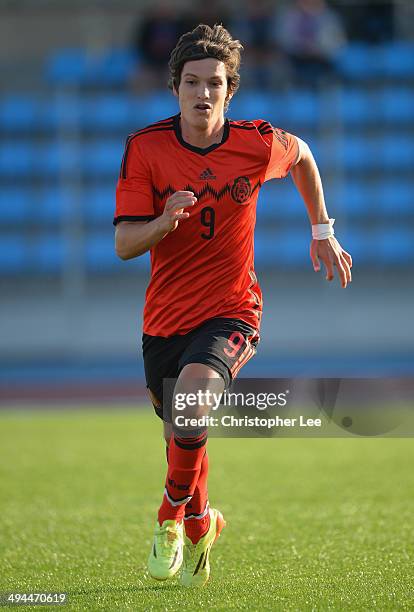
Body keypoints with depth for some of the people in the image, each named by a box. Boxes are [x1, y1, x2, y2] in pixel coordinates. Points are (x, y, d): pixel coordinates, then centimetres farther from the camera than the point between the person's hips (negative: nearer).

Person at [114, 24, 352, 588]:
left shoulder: (259, 144, -10)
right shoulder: (146, 148, -10)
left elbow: (302, 157, 15)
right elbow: (124, 245, -10)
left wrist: (323, 233, 15)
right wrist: (166, 220, -30)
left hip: (230, 313, -3)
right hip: (165, 318, 3)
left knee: (193, 400, -31)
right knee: (181, 438, 16)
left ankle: (173, 514, -6)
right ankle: (201, 525, 48)